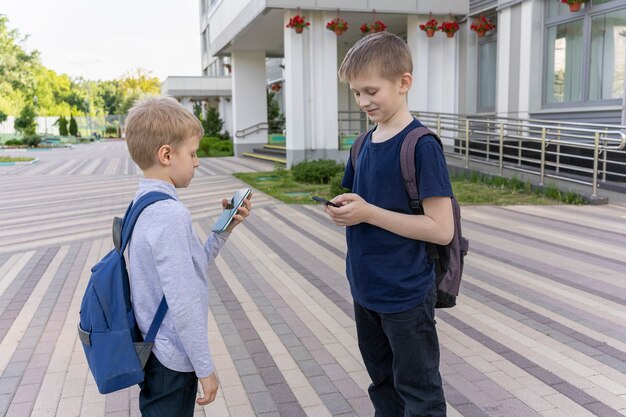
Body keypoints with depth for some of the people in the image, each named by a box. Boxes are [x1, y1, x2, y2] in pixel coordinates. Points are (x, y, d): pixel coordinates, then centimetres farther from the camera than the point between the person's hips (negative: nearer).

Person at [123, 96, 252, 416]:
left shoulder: (142, 205, 4)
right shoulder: (170, 213, -24)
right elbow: (183, 303, -25)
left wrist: (225, 228, 5)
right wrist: (205, 368, -16)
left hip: (150, 351, 9)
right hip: (172, 364, -9)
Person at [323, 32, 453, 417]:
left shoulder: (422, 145, -17)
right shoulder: (365, 143, 6)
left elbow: (441, 229, -21)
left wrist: (368, 212, -22)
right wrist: (344, 209, -7)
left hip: (407, 295, -7)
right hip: (366, 291, 7)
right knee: (383, 386, 24)